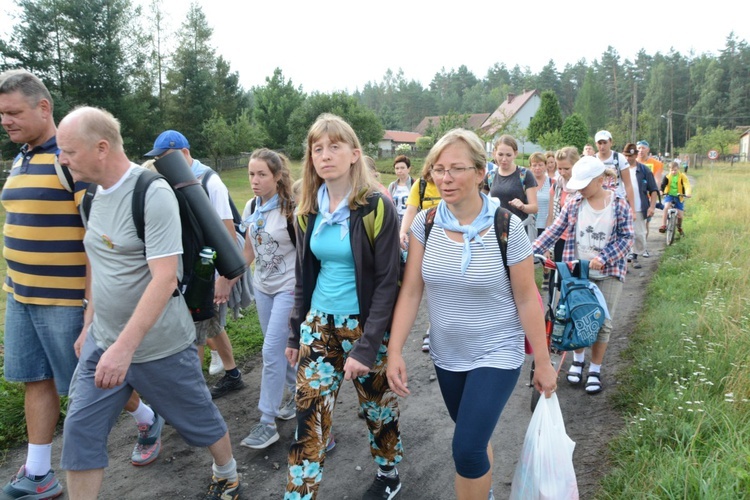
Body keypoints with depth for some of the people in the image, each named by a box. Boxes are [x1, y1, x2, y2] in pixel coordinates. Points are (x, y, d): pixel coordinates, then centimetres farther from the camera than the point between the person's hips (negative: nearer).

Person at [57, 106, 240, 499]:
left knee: (199, 421, 13)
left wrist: (125, 347, -29)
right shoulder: (94, 193, 4)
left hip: (158, 347, -6)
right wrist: (91, 325, 16)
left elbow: (164, 278, -26)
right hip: (103, 342, 7)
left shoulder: (152, 194, -20)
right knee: (80, 432, 5)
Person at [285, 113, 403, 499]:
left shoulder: (376, 207, -13)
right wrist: (295, 333, 11)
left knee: (378, 406, 14)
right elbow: (303, 278, 11)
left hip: (366, 326, -3)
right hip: (319, 326, 4)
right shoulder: (308, 211, 2)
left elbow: (388, 281, -15)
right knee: (309, 414, 3)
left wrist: (366, 347, -20)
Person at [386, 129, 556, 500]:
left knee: (467, 448, -10)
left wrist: (543, 363, -6)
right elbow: (410, 292, -7)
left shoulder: (506, 226, -17)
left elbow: (527, 299, -11)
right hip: (446, 354, 4)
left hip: (497, 354, -4)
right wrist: (395, 351, -12)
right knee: (473, 439, 22)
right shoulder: (426, 223, -8)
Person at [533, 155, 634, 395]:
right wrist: (531, 251, -16)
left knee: (602, 322, 4)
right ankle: (578, 359, 35)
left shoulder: (619, 204, -6)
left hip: (608, 273, -2)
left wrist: (603, 258, -21)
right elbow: (553, 231, -4)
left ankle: (595, 370, 20)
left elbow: (626, 238, -7)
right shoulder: (573, 205, -2)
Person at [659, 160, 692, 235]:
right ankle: (663, 226, -29)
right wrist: (661, 191, -42)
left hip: (679, 197, 0)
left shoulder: (682, 177, -9)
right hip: (669, 195, 0)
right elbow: (663, 185, -20)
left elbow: (687, 186, -21)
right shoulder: (667, 177, -7)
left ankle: (679, 228, 29)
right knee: (666, 207, -31)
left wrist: (688, 193, -41)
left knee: (680, 214, -3)